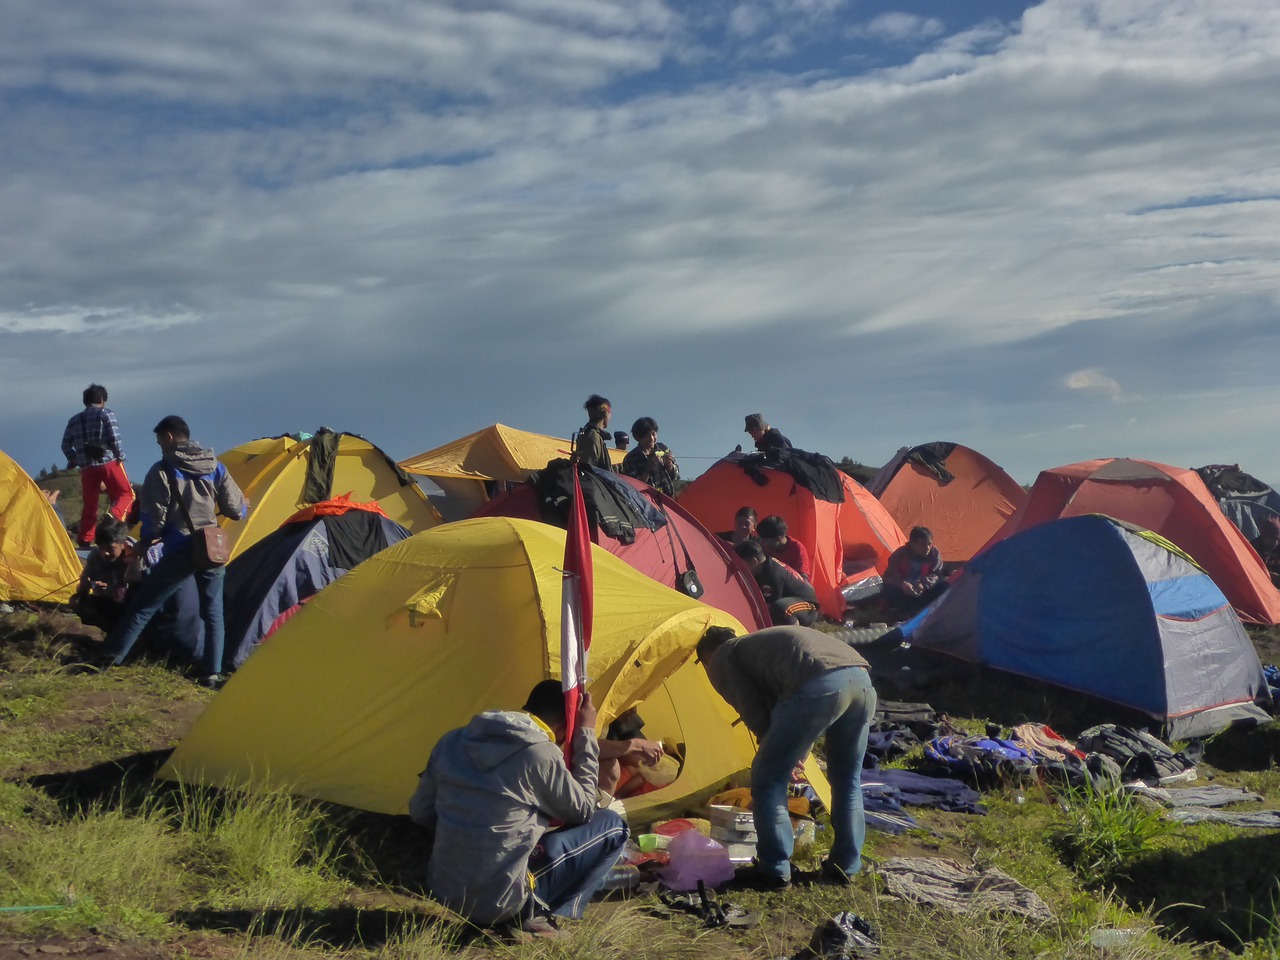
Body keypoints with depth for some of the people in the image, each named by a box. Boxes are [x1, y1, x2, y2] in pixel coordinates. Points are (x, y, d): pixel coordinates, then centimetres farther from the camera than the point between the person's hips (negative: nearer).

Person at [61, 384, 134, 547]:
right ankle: (114, 517, -24)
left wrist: (74, 461, 26)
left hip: (86, 467, 4)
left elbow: (66, 446, 14)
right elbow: (114, 437, -11)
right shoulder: (106, 414, 1)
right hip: (108, 462, -4)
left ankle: (84, 540, 6)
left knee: (89, 504, 11)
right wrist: (120, 455, -1)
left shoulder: (74, 420, 16)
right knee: (126, 493, 5)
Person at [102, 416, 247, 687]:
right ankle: (212, 674, 6)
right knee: (213, 612, 12)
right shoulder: (216, 468, 9)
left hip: (180, 551, -4)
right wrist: (243, 507, 32)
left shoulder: (161, 471, -5)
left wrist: (144, 541, 11)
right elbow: (237, 510, 9)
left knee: (142, 607, 5)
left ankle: (109, 659, 7)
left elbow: (154, 519, -8)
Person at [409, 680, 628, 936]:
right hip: (498, 904, -7)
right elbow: (583, 812, 2)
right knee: (612, 826, 4)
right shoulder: (541, 755, -15)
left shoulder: (453, 740, 3)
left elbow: (420, 813, 13)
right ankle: (544, 916, 2)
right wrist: (586, 737, 5)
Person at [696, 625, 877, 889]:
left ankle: (773, 871, 13)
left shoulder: (722, 659, 19)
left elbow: (754, 712, 10)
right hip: (862, 679, 8)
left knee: (768, 777, 9)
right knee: (847, 781, 25)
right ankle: (844, 866, 32)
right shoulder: (758, 642, 41)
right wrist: (799, 754, 39)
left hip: (819, 687, -8)